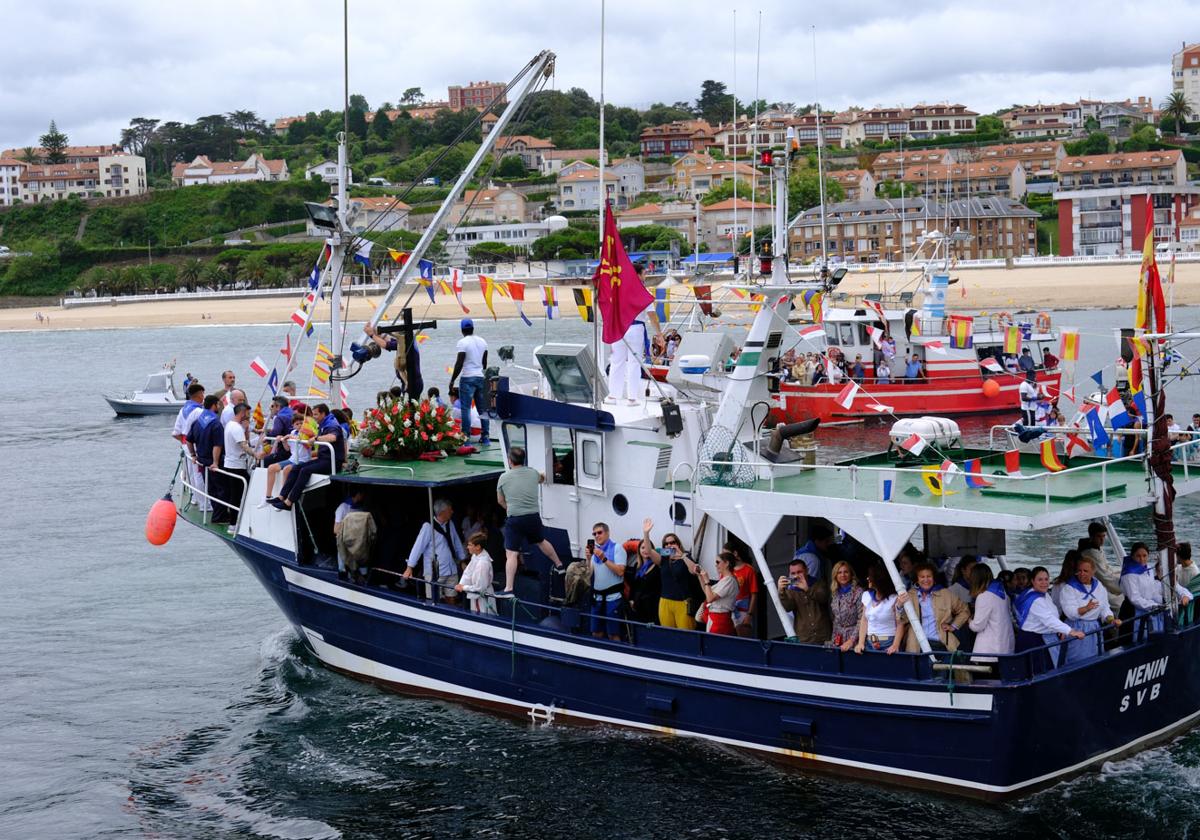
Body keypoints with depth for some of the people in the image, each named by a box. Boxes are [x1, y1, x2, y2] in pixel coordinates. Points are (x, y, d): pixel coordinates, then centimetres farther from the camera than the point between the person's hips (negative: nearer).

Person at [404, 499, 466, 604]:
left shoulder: (450, 524, 5)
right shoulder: (428, 526, -14)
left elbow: (457, 543, 15)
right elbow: (418, 547, -14)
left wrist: (463, 560, 17)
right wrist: (409, 567, -15)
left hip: (452, 571, 6)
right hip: (434, 572, -6)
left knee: (451, 599, 11)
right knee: (434, 601, -1)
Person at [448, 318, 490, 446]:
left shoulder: (463, 342, -10)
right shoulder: (482, 342, 10)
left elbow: (459, 364, -13)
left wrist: (452, 380, -6)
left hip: (468, 379, -6)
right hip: (480, 378, 6)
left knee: (466, 408, -4)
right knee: (482, 408, 11)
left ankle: (466, 437, -8)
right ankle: (485, 437, 12)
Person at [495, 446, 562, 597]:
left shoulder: (504, 478, -4)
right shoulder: (533, 473, 3)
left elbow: (500, 500, 11)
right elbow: (541, 479, 29)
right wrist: (543, 476, 53)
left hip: (514, 520, -4)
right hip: (534, 517, 4)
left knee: (511, 555, -6)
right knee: (541, 542, 30)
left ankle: (508, 589, -12)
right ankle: (559, 564, 49)